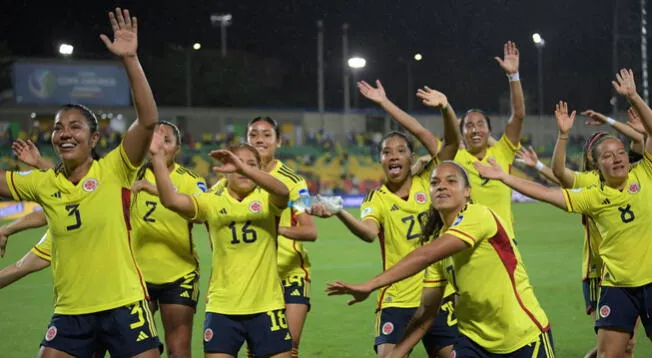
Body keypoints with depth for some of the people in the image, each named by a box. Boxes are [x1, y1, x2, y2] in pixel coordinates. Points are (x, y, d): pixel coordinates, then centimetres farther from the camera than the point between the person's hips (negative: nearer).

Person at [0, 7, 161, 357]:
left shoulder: (114, 170, -6)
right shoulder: (43, 184, 6)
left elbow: (148, 119, -18)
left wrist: (130, 59, -25)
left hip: (124, 305, -3)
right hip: (69, 312, 4)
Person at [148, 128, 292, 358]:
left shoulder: (265, 199, 0)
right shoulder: (212, 201, 3)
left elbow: (283, 192, -24)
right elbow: (171, 200, -11)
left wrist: (244, 168, -36)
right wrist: (158, 158, -19)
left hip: (266, 306, 0)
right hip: (221, 307, 1)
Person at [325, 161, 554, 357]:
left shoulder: (478, 216, -19)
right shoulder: (438, 239, 3)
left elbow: (424, 256, -30)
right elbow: (427, 307, 5)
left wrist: (370, 285, -32)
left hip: (525, 337, -6)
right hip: (475, 339, 6)